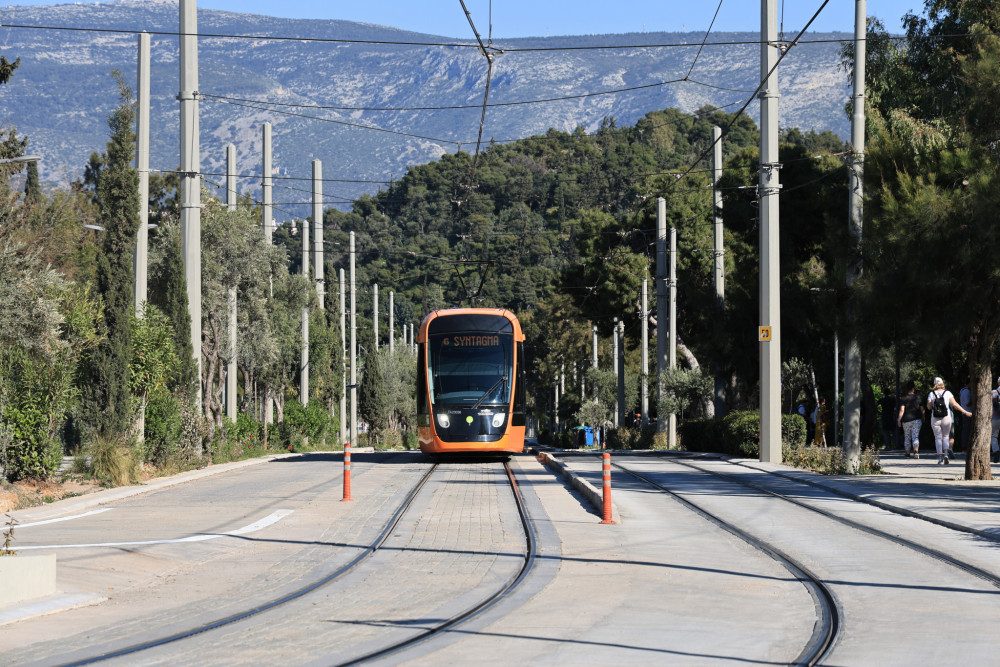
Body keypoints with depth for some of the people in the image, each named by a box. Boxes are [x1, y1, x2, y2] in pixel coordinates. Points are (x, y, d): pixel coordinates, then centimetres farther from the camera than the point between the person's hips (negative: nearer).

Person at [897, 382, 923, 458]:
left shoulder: (903, 398, -4)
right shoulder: (918, 397, 2)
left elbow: (902, 410, -12)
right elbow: (922, 409, 7)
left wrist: (899, 420, -11)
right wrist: (923, 418, 21)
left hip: (906, 420, -1)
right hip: (917, 419, 1)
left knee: (907, 437, 12)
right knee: (915, 436, -4)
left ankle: (907, 454, 18)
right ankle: (916, 451, -24)